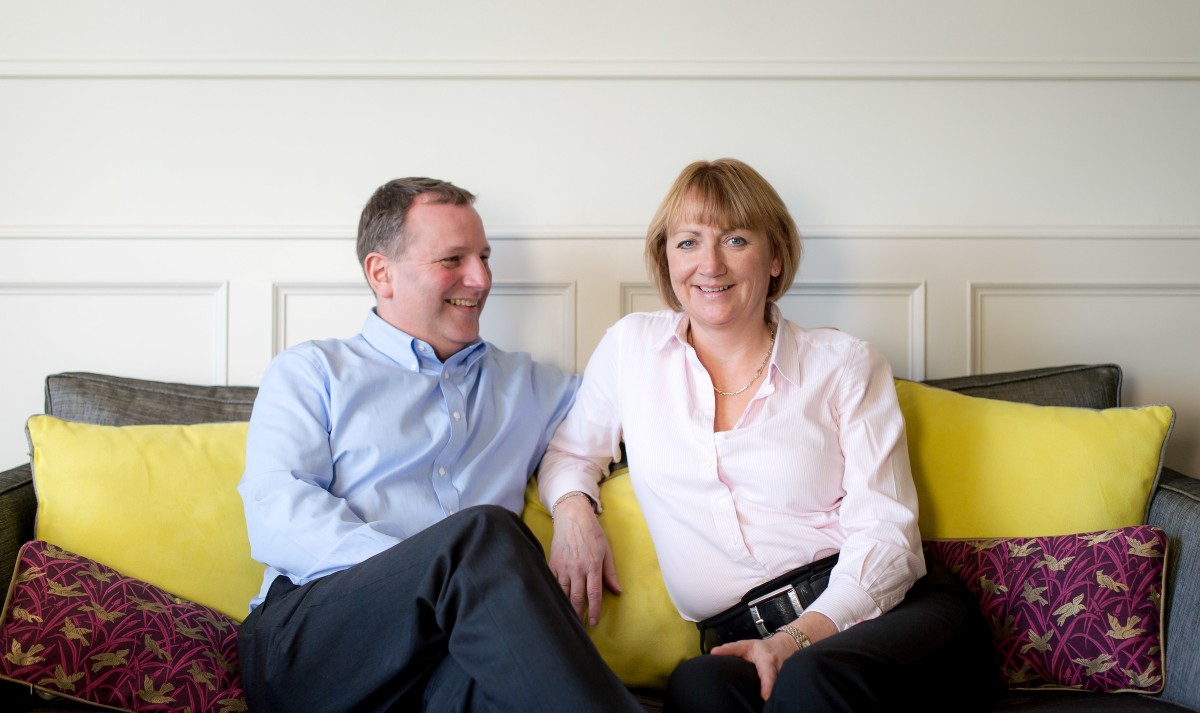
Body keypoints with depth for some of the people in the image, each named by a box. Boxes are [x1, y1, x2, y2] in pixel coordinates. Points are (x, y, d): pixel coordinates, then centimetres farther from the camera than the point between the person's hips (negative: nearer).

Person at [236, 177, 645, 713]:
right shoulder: (311, 371, 16)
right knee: (483, 531, -33)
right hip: (307, 639, -1)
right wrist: (434, 574, -16)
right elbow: (276, 514, -1)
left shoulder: (526, 384, 28)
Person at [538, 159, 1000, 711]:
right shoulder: (630, 347, 13)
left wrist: (798, 639, -16)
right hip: (741, 640, 2)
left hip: (890, 613, -1)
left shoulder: (845, 365, 7)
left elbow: (884, 533, 0)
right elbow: (571, 452, 27)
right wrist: (573, 509, 2)